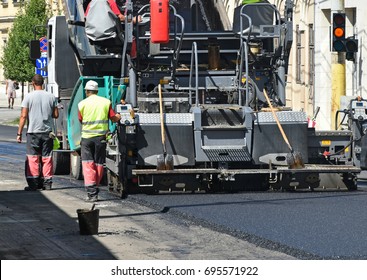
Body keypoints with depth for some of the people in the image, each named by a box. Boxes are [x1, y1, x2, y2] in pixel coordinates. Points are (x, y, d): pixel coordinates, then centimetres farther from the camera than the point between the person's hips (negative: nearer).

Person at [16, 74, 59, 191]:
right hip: (48, 132, 3)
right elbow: (56, 115, 6)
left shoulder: (29, 97, -6)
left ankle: (33, 183, -1)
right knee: (47, 157, 8)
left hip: (33, 132, -2)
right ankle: (47, 182, 7)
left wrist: (19, 133, -3)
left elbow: (23, 116, -8)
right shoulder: (51, 97, 2)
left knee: (33, 157, 2)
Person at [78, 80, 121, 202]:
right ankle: (95, 190, 16)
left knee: (88, 164, -3)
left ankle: (91, 193, -14)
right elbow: (114, 119, 5)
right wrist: (119, 117, 28)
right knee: (98, 164, 11)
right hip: (101, 137, 1)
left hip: (86, 137, -1)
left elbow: (81, 120, 8)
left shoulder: (82, 104, -1)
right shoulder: (106, 102, 2)